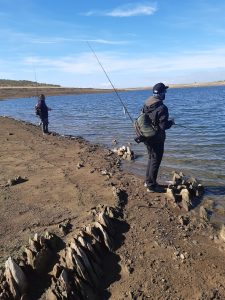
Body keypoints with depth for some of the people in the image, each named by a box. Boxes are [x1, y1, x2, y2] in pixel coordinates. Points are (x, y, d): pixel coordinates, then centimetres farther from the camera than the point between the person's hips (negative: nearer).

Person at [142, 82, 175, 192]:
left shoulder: (146, 104, 1)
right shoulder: (162, 108, -22)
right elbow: (164, 126, -22)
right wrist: (171, 122, -3)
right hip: (157, 139, -8)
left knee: (151, 158, 23)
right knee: (155, 161, 5)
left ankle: (148, 181, 33)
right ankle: (151, 186, 13)